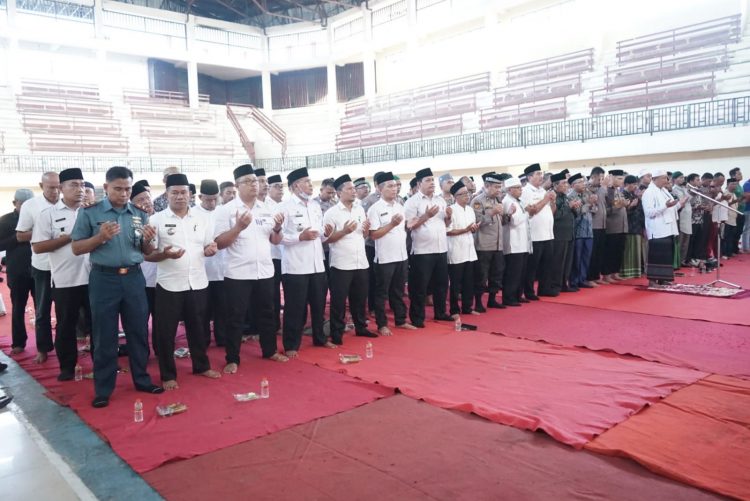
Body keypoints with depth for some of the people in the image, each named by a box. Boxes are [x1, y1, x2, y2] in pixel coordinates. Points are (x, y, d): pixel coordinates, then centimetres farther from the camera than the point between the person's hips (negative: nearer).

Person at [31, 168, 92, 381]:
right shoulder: (49, 214, -1)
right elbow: (38, 246, -7)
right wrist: (69, 237, -13)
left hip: (93, 277, 2)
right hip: (65, 280, -2)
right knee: (66, 325, 11)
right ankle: (67, 366, 24)